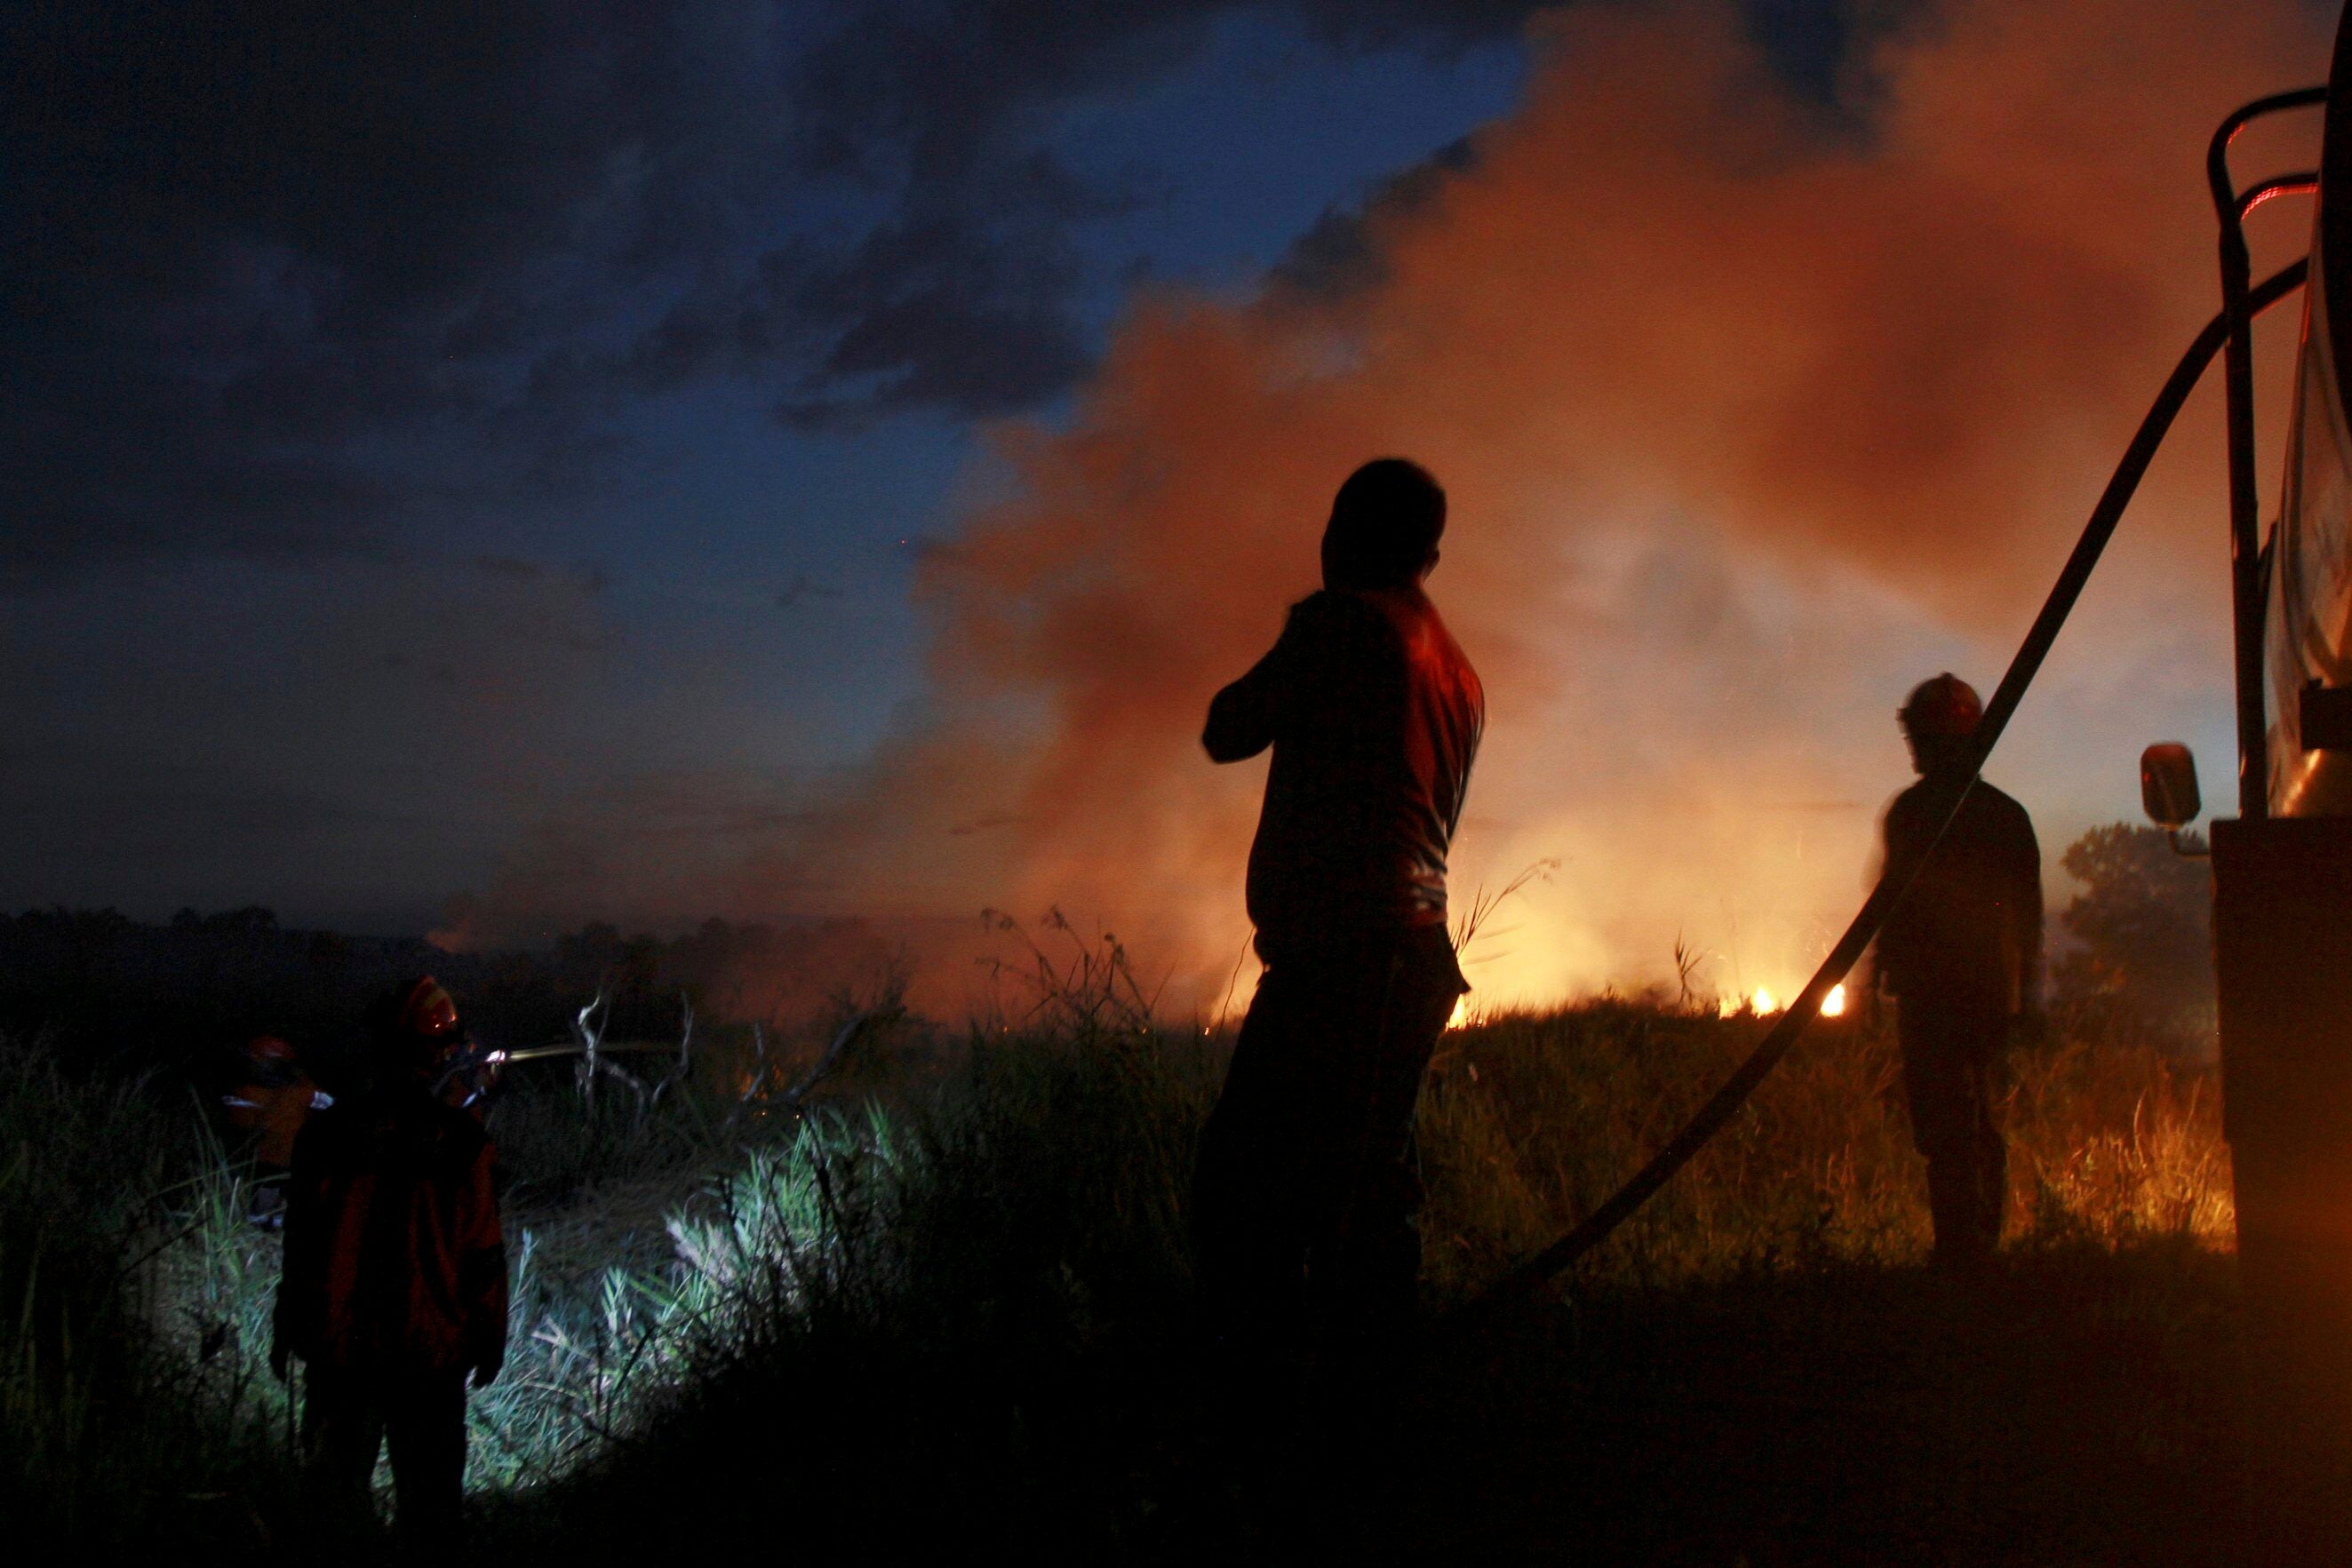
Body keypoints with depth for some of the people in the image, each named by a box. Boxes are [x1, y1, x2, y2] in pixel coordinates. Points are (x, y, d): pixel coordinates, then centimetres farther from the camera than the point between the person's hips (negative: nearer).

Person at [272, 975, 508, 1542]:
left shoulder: (329, 1130, -6)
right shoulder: (462, 1139, -8)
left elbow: (302, 1242, 0)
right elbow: (483, 1252, -4)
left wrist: (287, 1330, 11)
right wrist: (489, 1339, 7)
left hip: (341, 1344, 1)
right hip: (431, 1347, -1)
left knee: (338, 1481, 12)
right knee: (428, 1495, 9)